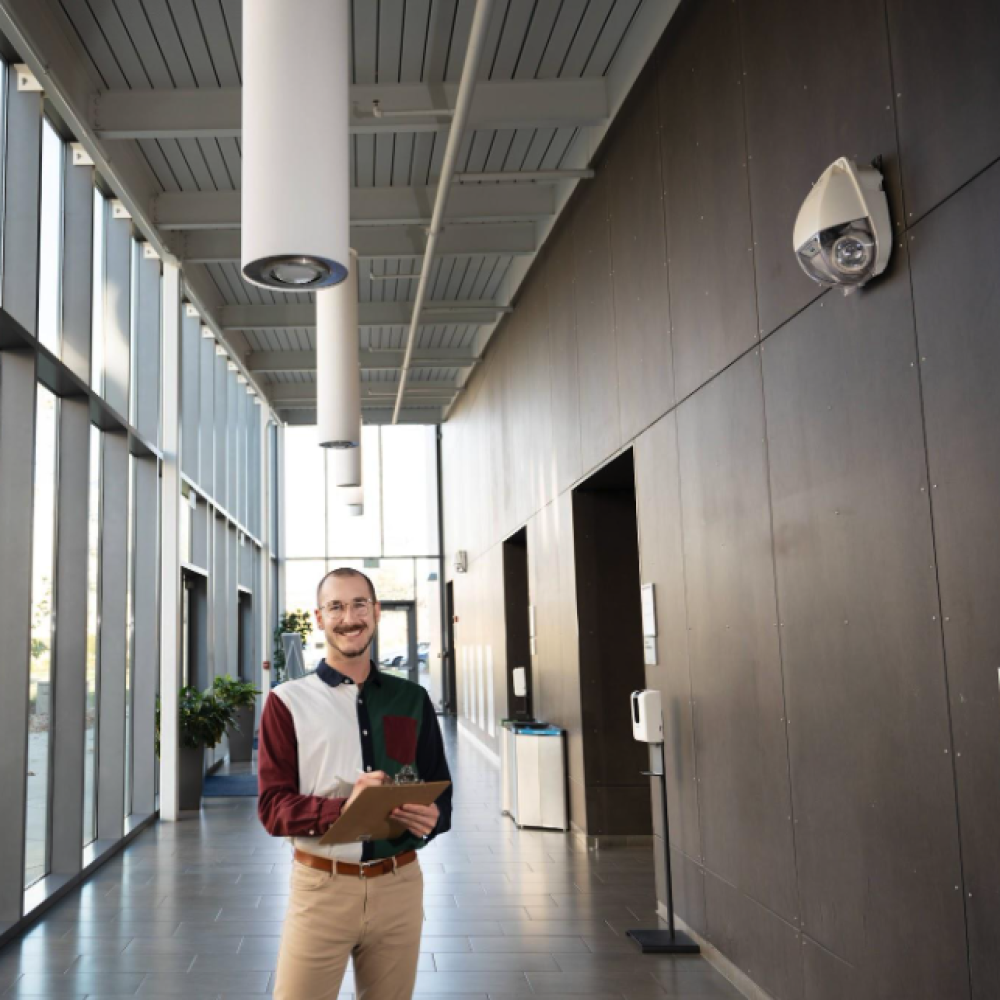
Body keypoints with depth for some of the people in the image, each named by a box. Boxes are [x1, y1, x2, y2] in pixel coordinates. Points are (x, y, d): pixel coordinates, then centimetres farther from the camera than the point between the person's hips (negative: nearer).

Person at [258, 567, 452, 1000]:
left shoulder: (411, 699, 7)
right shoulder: (288, 702, -3)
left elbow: (440, 791, 11)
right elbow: (273, 808, -6)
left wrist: (431, 817, -13)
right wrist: (343, 808, -24)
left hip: (399, 885, 3)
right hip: (321, 885, -3)